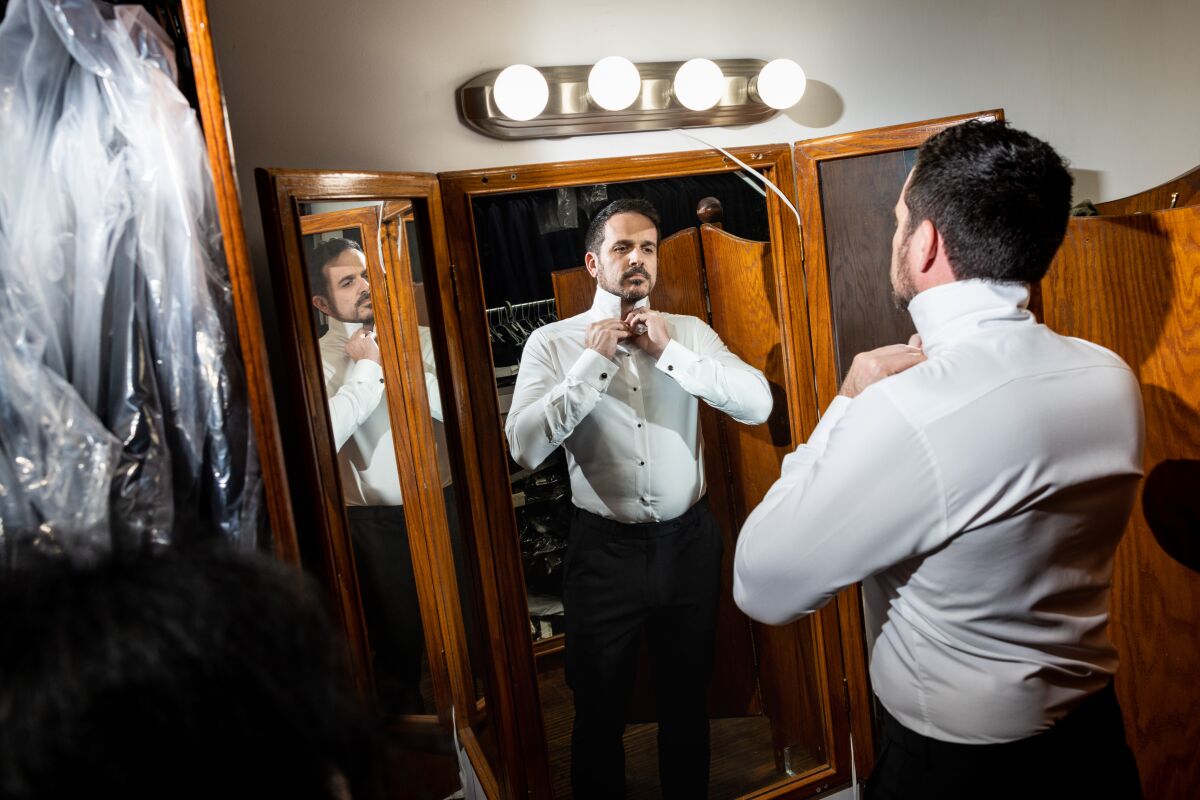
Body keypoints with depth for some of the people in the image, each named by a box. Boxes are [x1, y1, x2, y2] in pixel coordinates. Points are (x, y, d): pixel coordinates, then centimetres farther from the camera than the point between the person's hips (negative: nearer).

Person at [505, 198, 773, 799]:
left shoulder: (690, 332, 2)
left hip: (687, 541, 3)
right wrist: (594, 361, -18)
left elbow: (758, 404, -11)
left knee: (687, 702, 22)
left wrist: (669, 351, -16)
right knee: (599, 710, 15)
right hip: (603, 548, -2)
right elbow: (525, 447, -17)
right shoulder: (552, 342, -5)